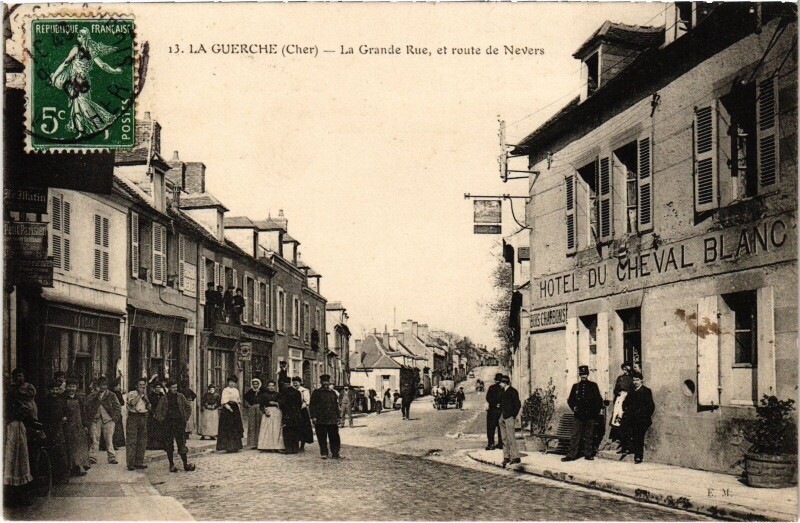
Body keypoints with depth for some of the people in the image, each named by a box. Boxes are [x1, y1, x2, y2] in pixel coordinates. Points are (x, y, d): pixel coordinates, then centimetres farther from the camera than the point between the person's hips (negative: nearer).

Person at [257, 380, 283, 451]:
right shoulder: (264, 395, 6)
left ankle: (275, 447, -3)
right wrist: (264, 411, -10)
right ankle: (265, 447, -5)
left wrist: (275, 403, -9)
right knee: (266, 430, -6)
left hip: (276, 413, 1)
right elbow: (261, 405, 5)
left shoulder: (277, 395, 9)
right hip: (267, 412, -1)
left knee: (276, 430, -4)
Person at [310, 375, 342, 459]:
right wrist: (313, 417, -8)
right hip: (320, 420, -3)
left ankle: (335, 453, 3)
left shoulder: (332, 393, 15)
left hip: (332, 419, 3)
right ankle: (324, 453, 11)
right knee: (322, 437, 2)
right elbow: (312, 405, 0)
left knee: (334, 436, -1)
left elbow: (336, 405, 19)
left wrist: (337, 417, 14)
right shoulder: (316, 393, 4)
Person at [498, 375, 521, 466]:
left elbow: (518, 405, -10)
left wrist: (513, 415, -12)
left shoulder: (513, 391, -8)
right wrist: (500, 415, 11)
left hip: (509, 417, -8)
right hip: (502, 417, 8)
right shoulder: (503, 392, 15)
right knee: (504, 438, 8)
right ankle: (506, 457, 12)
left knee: (511, 437, -9)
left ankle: (515, 457, -5)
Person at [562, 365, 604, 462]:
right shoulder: (576, 386, 12)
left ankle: (588, 454, 12)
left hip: (590, 415, -1)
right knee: (575, 435, -3)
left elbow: (598, 400, 7)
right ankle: (572, 455, -3)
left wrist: (596, 411, -2)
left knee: (589, 436, 4)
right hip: (579, 414, 1)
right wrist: (573, 407, -1)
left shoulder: (593, 385, 7)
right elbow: (570, 400, 16)